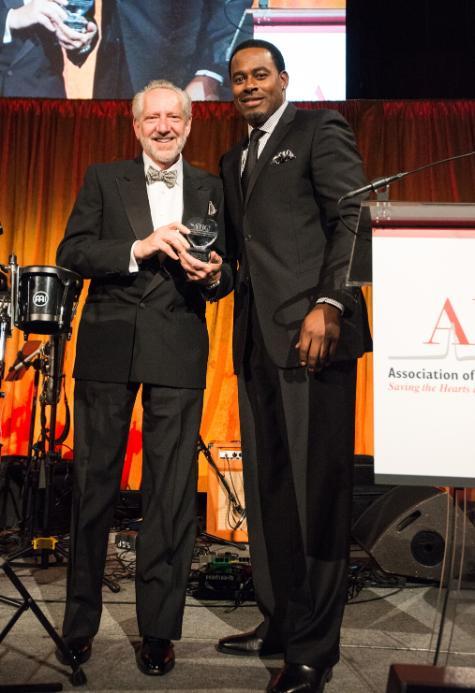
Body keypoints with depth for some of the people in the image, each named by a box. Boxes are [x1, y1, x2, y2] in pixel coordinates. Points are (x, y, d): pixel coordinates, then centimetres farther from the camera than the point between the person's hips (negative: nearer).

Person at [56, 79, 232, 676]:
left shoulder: (210, 190, 14)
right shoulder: (104, 180, 10)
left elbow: (226, 276, 12)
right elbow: (70, 253, -2)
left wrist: (214, 276, -11)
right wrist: (140, 247, -15)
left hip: (178, 354, 1)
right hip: (107, 349, 0)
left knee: (171, 494, 2)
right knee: (93, 486, 8)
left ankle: (158, 630, 17)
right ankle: (80, 620, 26)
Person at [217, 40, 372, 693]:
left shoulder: (321, 130, 5)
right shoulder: (233, 160, 27)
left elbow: (355, 219, -7)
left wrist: (328, 304, -18)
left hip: (312, 332, -7)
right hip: (259, 339, 7)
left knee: (316, 488, -4)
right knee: (267, 488, 9)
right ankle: (278, 622, 22)